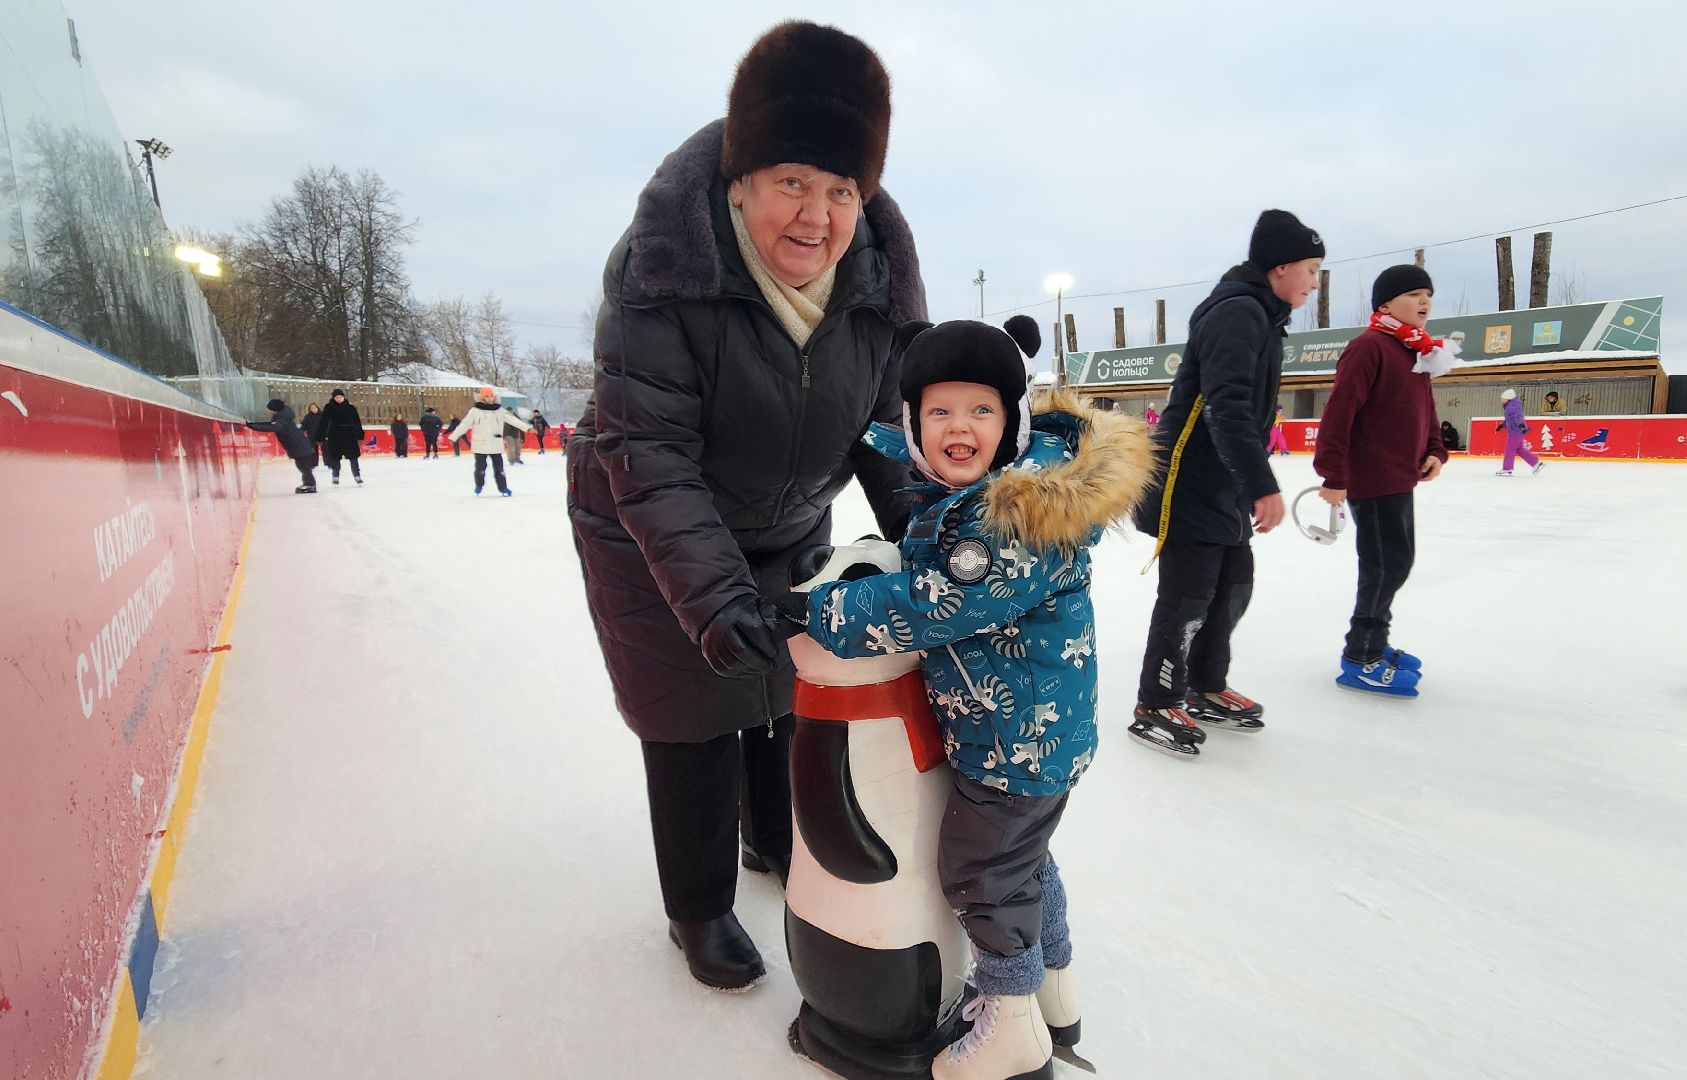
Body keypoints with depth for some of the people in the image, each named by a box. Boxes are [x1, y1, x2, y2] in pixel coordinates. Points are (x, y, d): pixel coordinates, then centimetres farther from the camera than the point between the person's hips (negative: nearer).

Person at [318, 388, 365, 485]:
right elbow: (324, 423, 0)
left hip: (349, 435, 0)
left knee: (353, 456, 2)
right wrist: (321, 438, -3)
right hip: (334, 436, 0)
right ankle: (336, 476, 13)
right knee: (335, 457, 4)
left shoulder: (350, 407, 1)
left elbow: (357, 422, 3)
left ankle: (357, 476, 8)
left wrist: (360, 436, 0)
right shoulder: (328, 408, 0)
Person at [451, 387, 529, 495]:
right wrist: (453, 437, -4)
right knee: (480, 468, 6)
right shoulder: (475, 411, -3)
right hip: (480, 445, -1)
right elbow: (464, 425, -3)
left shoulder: (500, 411, 3)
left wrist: (527, 428, -5)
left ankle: (503, 488, 16)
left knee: (499, 467, 6)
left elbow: (513, 420, 1)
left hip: (496, 445, 2)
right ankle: (479, 485, 28)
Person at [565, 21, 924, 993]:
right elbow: (647, 452, -31)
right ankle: (699, 906, 34)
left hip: (791, 527, 5)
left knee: (794, 689, 20)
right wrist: (711, 591, -39)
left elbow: (894, 418, -5)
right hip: (651, 538, -4)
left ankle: (777, 839, 51)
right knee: (695, 719, 7)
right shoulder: (661, 267, -29)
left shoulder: (881, 271, -15)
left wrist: (921, 530, -18)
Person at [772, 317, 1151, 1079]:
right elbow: (890, 447, 23)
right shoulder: (947, 481, 0)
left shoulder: (1026, 517, -30)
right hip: (1011, 718, 9)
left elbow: (932, 608, -32)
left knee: (979, 869, 9)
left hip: (1020, 729, -9)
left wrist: (810, 611, -25)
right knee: (1020, 853, 25)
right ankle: (1055, 991, 49)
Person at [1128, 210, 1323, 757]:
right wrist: (1263, 486, -29)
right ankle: (1156, 707, 11)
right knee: (1188, 597, -3)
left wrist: (1252, 485, 22)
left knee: (1234, 587, 16)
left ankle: (1206, 689, 32)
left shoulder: (1260, 317, 17)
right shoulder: (1237, 312, -17)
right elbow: (1227, 407, -28)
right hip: (1190, 487, -10)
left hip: (1226, 488, 10)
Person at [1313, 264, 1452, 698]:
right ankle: (1360, 660, 3)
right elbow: (1338, 412, -22)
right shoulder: (1369, 347, -15)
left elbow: (1426, 410, 24)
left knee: (1397, 561, 18)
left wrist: (1435, 452, 8)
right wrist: (1333, 475, -24)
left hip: (1400, 478, 10)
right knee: (1389, 562, -7)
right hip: (1370, 477, -10)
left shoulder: (1419, 351, 15)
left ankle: (1373, 642, 33)